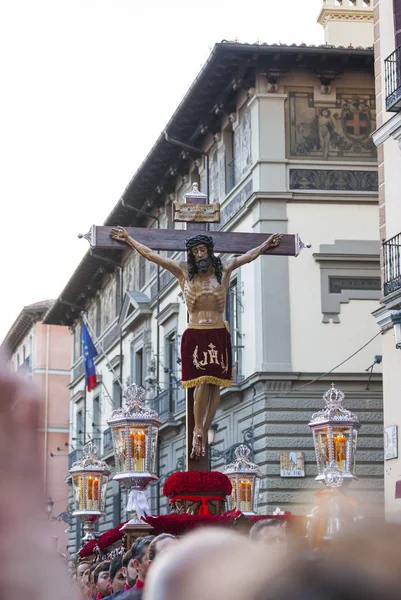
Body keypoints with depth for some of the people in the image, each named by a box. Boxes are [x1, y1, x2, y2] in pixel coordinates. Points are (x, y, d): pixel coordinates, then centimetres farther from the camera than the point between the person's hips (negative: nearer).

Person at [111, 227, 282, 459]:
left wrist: (266, 245, 36)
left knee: (215, 384, -2)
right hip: (195, 335, -2)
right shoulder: (184, 271, 8)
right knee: (203, 382, -14)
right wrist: (129, 239, 16)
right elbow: (150, 254, 13)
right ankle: (198, 429, 0)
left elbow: (249, 255, 26)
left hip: (219, 336, 2)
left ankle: (204, 434, 5)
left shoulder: (223, 270, 10)